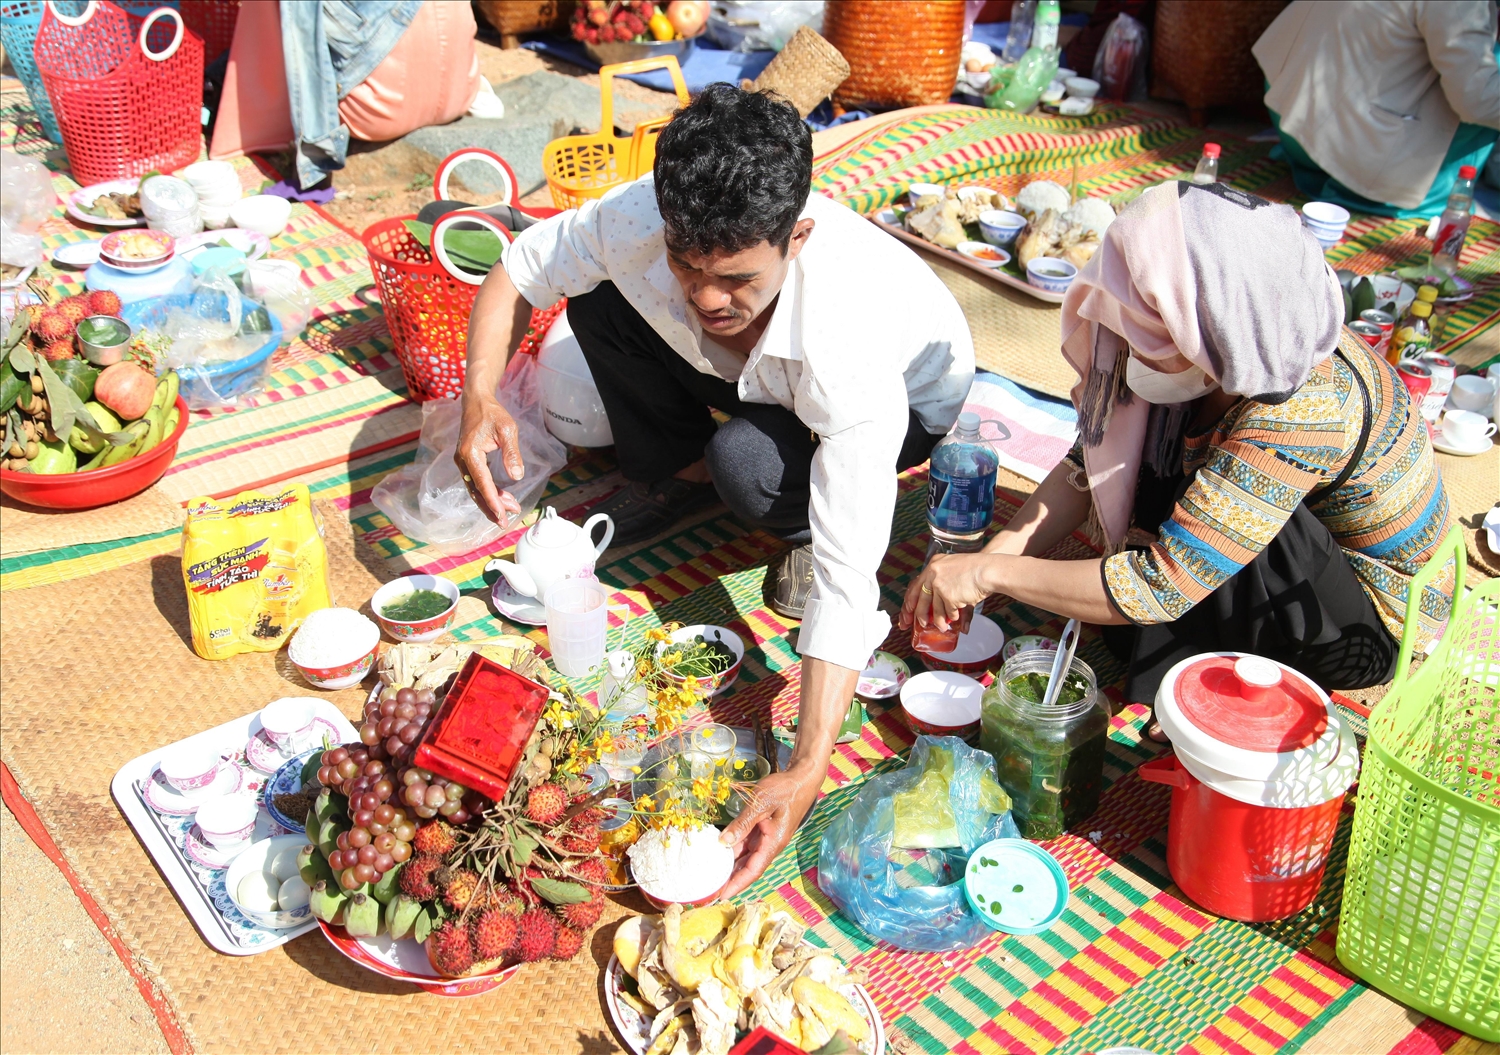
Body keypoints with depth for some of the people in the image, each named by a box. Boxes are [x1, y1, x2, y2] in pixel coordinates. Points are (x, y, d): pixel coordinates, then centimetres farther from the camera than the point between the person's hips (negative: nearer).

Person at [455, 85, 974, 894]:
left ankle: (806, 524, 1)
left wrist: (805, 774, -50)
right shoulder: (642, 220, -33)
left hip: (911, 385, -5)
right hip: (751, 370, 5)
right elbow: (518, 270, -14)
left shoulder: (846, 342, -44)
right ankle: (672, 477, 8)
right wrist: (480, 399, -34)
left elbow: (848, 581, -43)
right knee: (597, 296, -15)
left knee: (747, 463, -36)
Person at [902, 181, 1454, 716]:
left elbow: (1160, 586, -35)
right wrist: (989, 556, -17)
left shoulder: (1301, 409, -37)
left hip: (1377, 631, -7)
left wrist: (991, 573, -28)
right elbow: (1089, 465, -5)